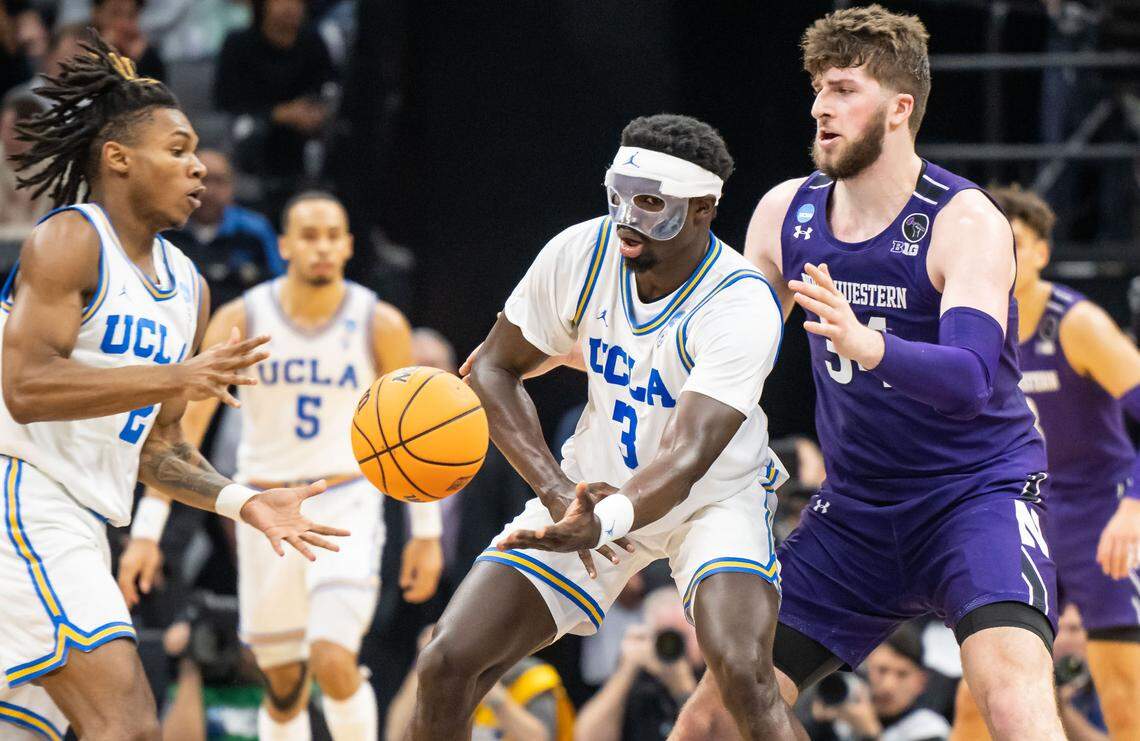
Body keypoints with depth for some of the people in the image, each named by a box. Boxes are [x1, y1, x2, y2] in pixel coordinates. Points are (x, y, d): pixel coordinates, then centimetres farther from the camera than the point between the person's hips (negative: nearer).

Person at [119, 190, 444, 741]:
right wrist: (146, 531, -11)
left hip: (346, 508, -2)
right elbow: (183, 424, -5)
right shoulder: (241, 320, -6)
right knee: (283, 686, 8)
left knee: (333, 661, -20)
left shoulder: (380, 326, -6)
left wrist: (427, 533, 6)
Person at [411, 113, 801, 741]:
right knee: (446, 666, -8)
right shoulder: (580, 254, -16)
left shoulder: (742, 306, -29)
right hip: (594, 489, 4)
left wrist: (599, 526, -57)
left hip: (716, 496, -4)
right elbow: (493, 370, -4)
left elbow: (684, 461, -38)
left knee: (743, 671, -32)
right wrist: (556, 491, -19)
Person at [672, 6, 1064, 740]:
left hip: (978, 491, -6)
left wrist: (868, 347, -50)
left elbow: (968, 380, -32)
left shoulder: (966, 223, -17)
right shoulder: (785, 214, 0)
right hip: (856, 507, 6)